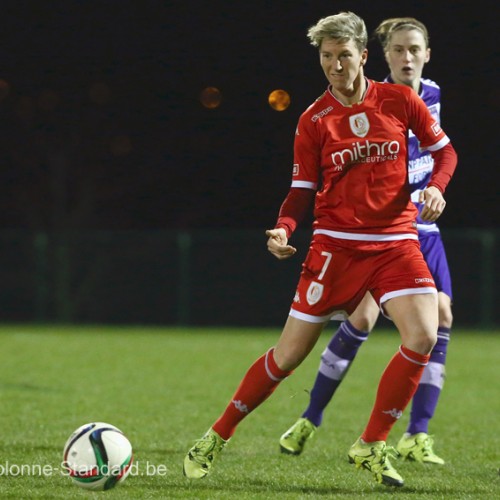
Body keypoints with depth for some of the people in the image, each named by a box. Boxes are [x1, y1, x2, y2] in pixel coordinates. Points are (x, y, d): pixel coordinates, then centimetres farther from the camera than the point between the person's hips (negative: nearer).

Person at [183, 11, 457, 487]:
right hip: (336, 245, -1)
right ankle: (217, 437, 18)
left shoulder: (399, 100, 1)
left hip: (396, 242, 1)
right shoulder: (314, 119, -1)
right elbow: (302, 189, 4)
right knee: (290, 354, -1)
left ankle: (371, 446, -6)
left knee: (423, 336, -21)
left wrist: (435, 187, -9)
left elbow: (444, 150, 11)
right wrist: (283, 228, -15)